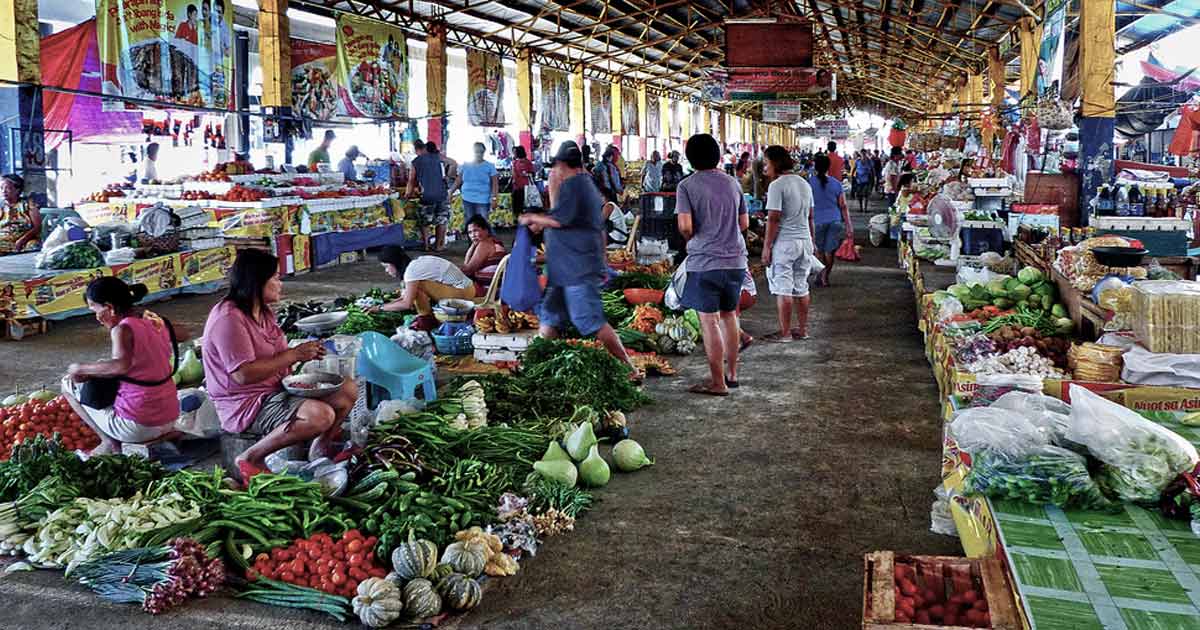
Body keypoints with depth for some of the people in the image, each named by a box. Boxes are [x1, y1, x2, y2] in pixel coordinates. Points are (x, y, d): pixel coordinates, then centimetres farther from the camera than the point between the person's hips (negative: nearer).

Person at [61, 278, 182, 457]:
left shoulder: (123, 329, -15)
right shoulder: (155, 320, 6)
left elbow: (121, 366, -34)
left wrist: (81, 368, -19)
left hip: (138, 425, -7)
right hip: (170, 419, 7)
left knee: (69, 384, 10)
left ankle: (110, 443, 1)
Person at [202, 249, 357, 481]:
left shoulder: (263, 311, 11)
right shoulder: (229, 319, -20)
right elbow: (244, 374, -27)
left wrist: (304, 352, 0)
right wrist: (294, 354, -21)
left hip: (276, 389, 10)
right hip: (248, 405, -10)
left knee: (348, 389, 2)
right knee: (321, 415, -32)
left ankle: (321, 446, 18)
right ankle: (251, 459, -16)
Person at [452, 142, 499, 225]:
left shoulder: (489, 166, 1)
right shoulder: (465, 165, 9)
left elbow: (495, 184, -3)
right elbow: (458, 181, 13)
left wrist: (494, 197, -14)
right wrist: (450, 192, 6)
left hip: (483, 201, -3)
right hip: (467, 200, 3)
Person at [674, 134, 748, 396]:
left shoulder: (687, 186, -8)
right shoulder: (732, 183, 8)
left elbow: (685, 226, -16)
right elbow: (744, 223, 11)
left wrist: (692, 239, 4)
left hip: (705, 261, -5)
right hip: (735, 259, 5)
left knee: (710, 321, 1)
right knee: (729, 316, 18)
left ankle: (718, 382, 5)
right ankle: (731, 373, 26)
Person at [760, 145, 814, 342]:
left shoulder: (776, 185, -13)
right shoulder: (804, 184, 12)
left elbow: (773, 219, -17)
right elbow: (810, 217, 16)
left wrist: (766, 246, -13)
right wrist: (811, 240, 23)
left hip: (784, 242, -8)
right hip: (804, 240, 8)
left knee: (783, 289, -2)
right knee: (801, 287, 13)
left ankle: (785, 332, 1)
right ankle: (803, 329, 20)